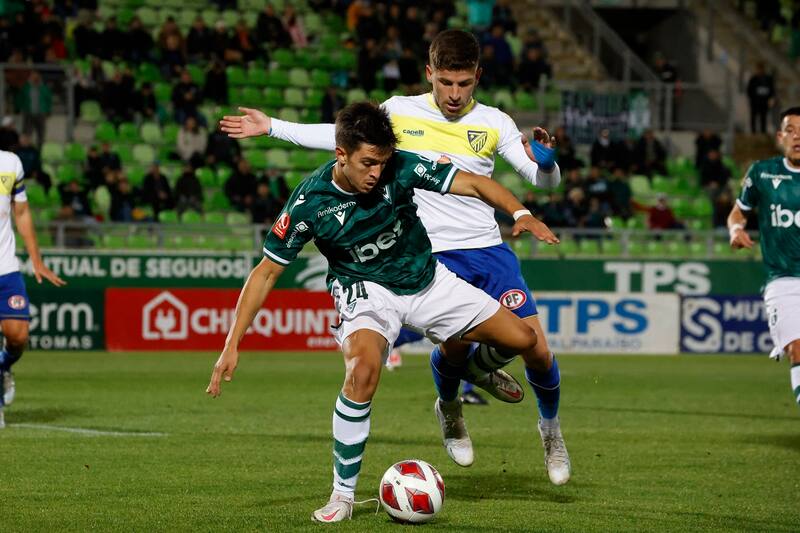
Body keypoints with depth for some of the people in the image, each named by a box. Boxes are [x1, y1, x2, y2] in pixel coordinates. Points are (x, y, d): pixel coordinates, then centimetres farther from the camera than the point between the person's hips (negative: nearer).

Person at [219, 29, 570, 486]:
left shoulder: (495, 124, 1)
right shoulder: (400, 112, 2)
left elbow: (545, 181, -2)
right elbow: (341, 136, 13)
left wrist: (546, 163, -26)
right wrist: (271, 127, 11)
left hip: (489, 250, 1)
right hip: (434, 255, 0)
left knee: (536, 348, -9)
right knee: (455, 347, -16)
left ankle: (551, 429, 21)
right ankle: (450, 407, 23)